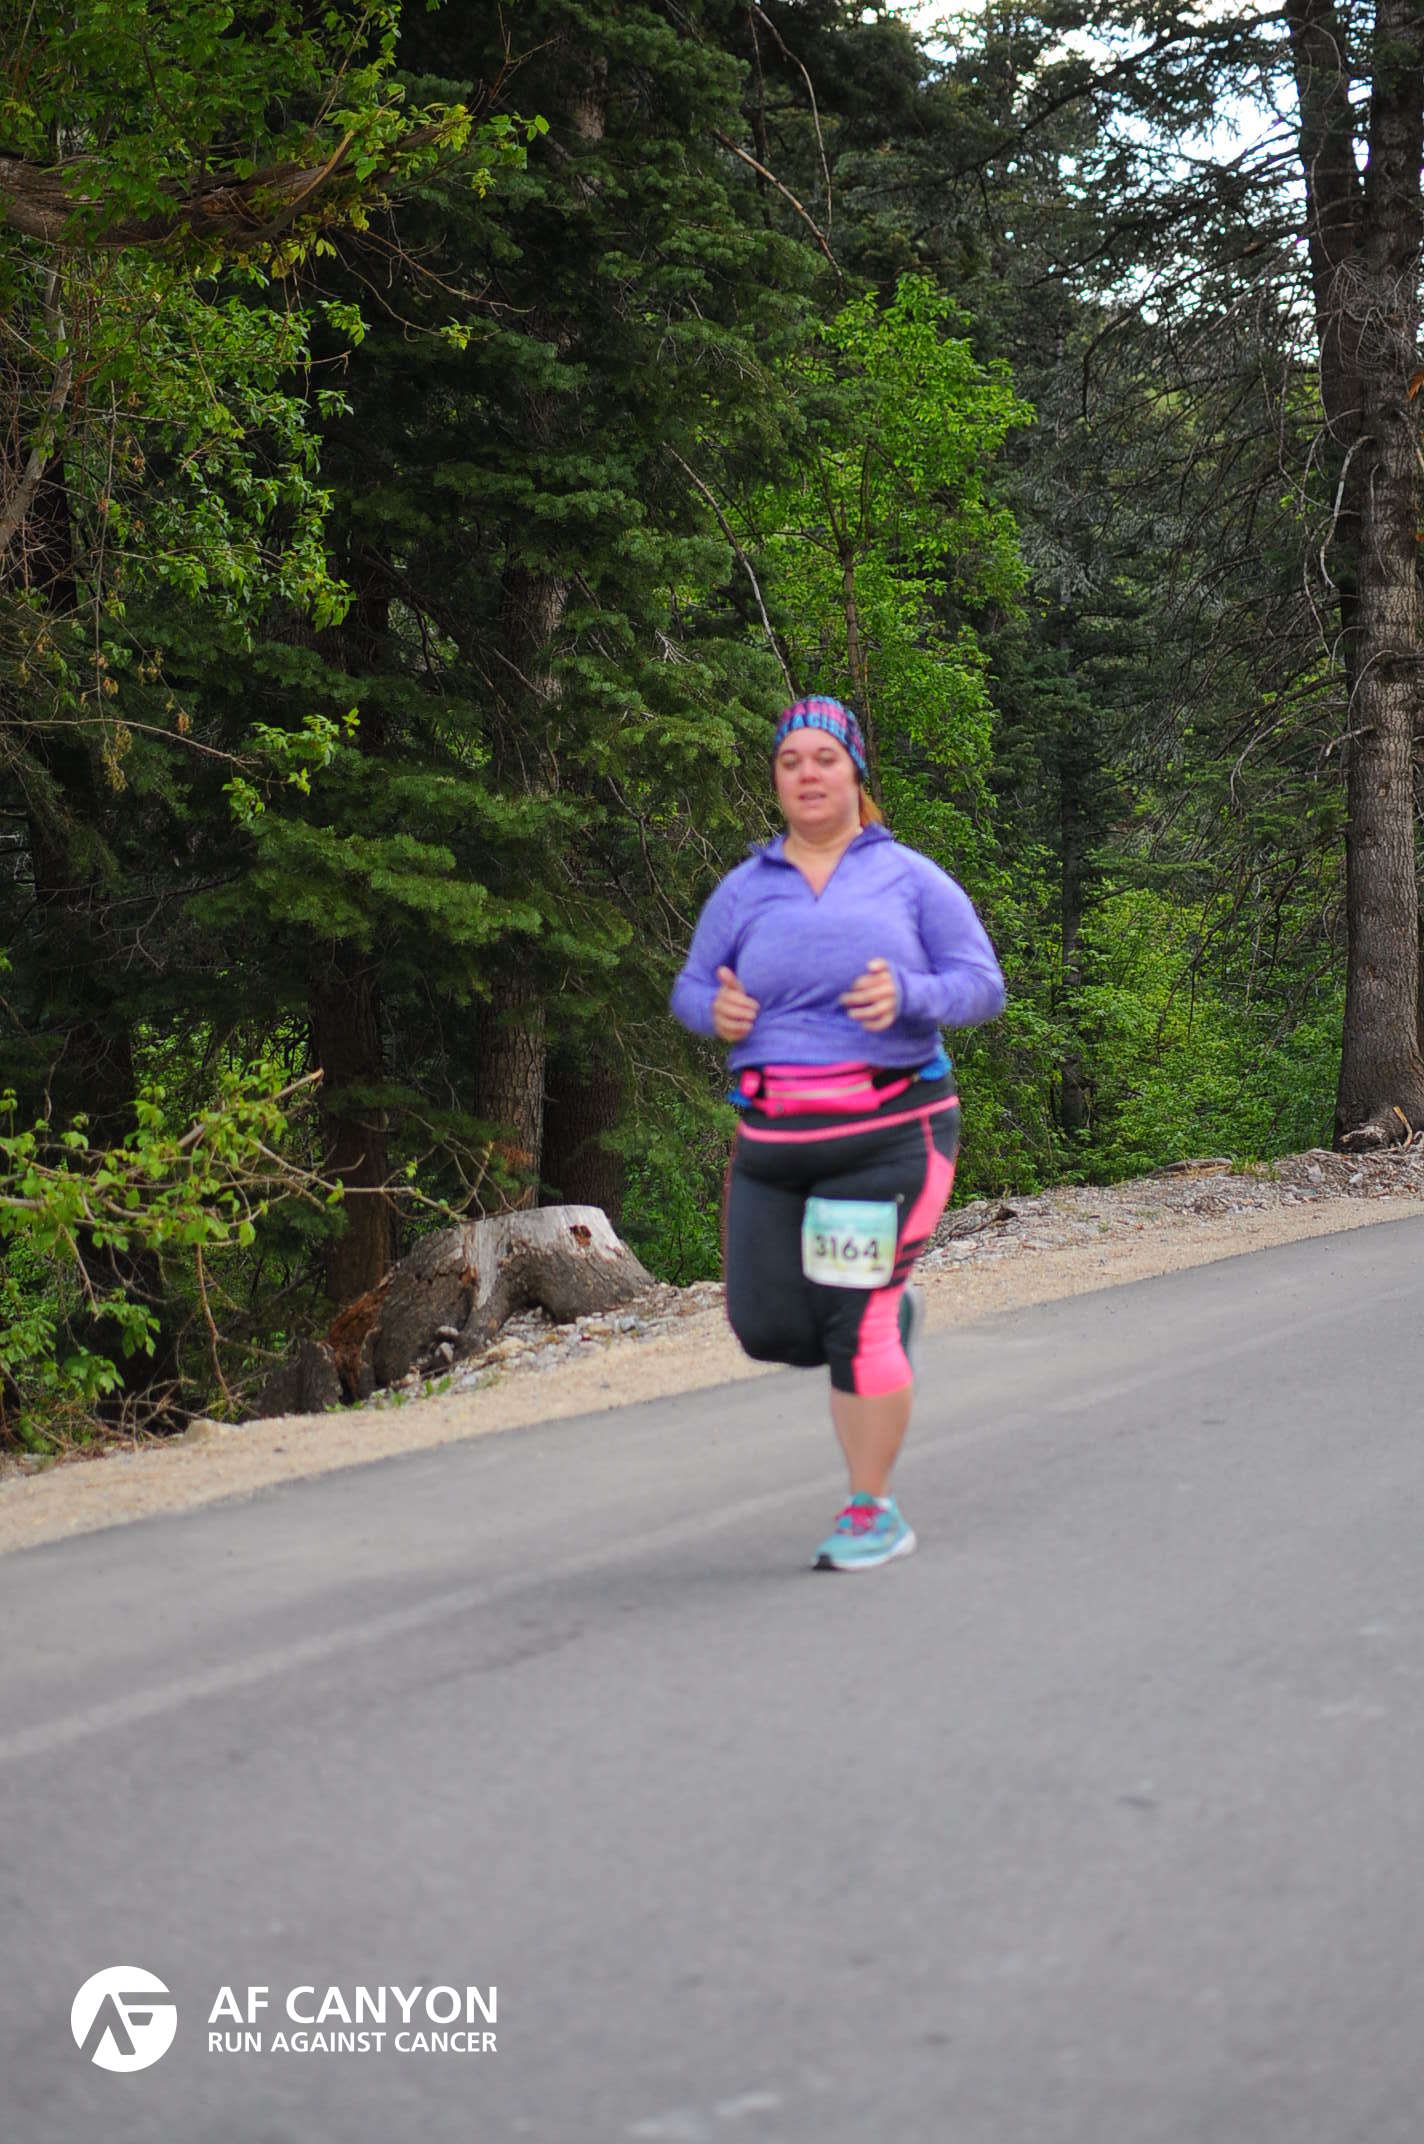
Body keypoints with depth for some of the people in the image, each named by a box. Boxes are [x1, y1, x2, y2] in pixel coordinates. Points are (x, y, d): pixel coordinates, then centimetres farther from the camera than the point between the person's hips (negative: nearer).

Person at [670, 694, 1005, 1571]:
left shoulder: (909, 878, 2)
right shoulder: (746, 888, 9)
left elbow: (983, 983, 0)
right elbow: (692, 985, 17)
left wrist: (909, 995, -21)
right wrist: (715, 1008, -8)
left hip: (888, 1130, -4)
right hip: (774, 1140, 4)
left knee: (858, 1323, -9)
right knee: (768, 1327, 3)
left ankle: (873, 1515, 5)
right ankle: (892, 1312, 35)